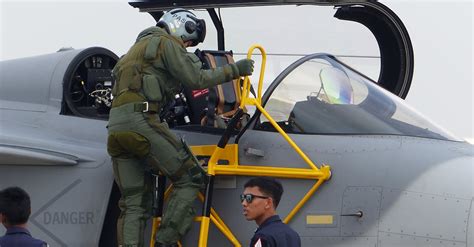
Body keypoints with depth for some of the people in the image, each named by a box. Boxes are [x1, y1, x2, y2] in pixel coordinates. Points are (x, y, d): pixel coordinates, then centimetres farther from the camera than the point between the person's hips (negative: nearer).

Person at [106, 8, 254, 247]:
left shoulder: (140, 46, 34)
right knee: (190, 178, -3)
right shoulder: (166, 43, 5)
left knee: (133, 204, 6)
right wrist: (234, 69, 6)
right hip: (140, 119, -9)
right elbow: (196, 79, -2)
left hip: (115, 127, 9)